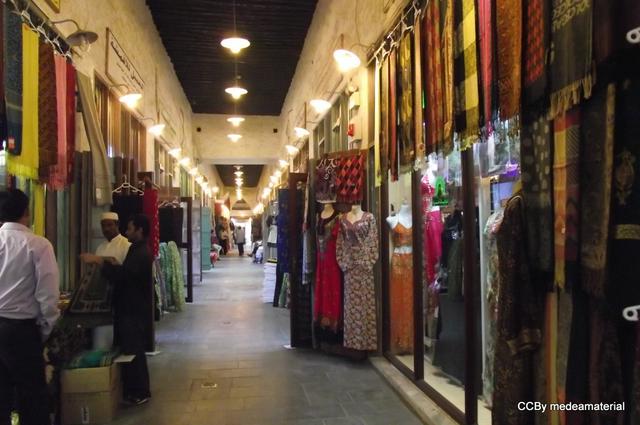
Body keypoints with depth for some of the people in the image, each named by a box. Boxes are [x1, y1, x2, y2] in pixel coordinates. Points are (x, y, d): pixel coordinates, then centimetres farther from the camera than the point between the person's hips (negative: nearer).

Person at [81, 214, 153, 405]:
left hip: (135, 312, -10)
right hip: (130, 310, 10)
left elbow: (122, 274, -33)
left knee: (133, 352, -1)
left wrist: (98, 260, -27)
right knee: (129, 350, 16)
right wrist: (113, 264, 4)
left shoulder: (141, 254, -20)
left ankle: (140, 393, 10)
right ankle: (133, 389, 26)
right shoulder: (137, 250, 15)